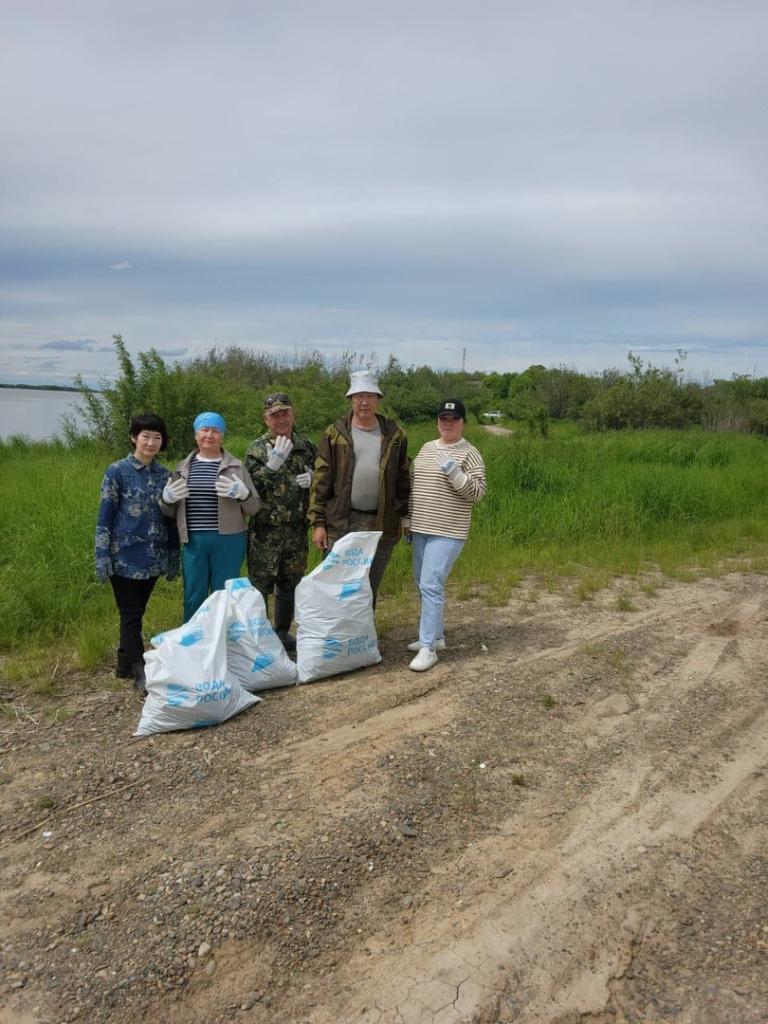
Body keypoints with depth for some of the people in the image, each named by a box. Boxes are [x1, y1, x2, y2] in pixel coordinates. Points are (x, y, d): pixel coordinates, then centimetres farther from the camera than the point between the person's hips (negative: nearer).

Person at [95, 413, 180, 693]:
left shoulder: (164, 474, 7)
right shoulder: (117, 471, -6)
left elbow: (169, 518, 12)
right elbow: (105, 516, -6)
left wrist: (174, 556, 12)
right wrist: (102, 557, -11)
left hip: (153, 558, 4)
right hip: (124, 557, -4)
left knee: (136, 613, 14)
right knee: (131, 615, 1)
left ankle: (124, 662, 28)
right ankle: (140, 672, 8)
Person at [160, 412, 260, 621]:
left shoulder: (235, 467, 1)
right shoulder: (183, 468, 9)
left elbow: (254, 507, 1)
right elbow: (171, 512, 15)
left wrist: (243, 493, -18)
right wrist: (167, 500, -6)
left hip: (227, 541, -2)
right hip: (193, 542, 2)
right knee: (193, 599, 11)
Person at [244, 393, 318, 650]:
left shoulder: (307, 447, 8)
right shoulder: (257, 449, -3)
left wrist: (312, 479, -5)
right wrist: (272, 465, -23)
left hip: (296, 530, 4)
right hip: (264, 530, -4)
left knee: (290, 582, 14)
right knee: (260, 582, 2)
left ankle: (282, 631, 29)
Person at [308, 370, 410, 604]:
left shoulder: (395, 435, 6)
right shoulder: (335, 434, 1)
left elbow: (403, 480, 10)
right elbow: (321, 481, -1)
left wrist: (405, 515, 6)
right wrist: (318, 523, -5)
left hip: (381, 524, 2)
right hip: (341, 523, -1)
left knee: (369, 589, 12)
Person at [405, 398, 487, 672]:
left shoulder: (469, 453, -7)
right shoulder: (426, 448, 13)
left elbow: (478, 493, -12)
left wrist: (453, 471, -24)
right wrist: (408, 522, 18)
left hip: (447, 533, -7)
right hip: (421, 529, 8)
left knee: (431, 585, -12)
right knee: (423, 585, 13)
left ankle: (428, 647, -7)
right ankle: (435, 636, 26)